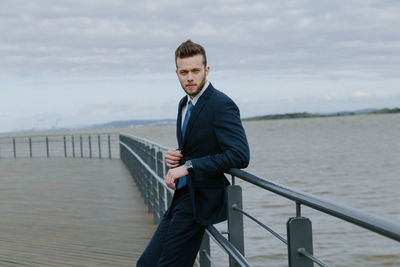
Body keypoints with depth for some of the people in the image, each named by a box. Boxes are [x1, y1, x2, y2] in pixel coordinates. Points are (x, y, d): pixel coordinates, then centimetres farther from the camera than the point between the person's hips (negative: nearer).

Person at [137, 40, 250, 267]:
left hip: (200, 200, -9)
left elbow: (240, 156, -25)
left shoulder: (222, 105, -15)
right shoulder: (185, 104, 14)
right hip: (182, 197, 9)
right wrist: (175, 158, 3)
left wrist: (188, 166, -22)